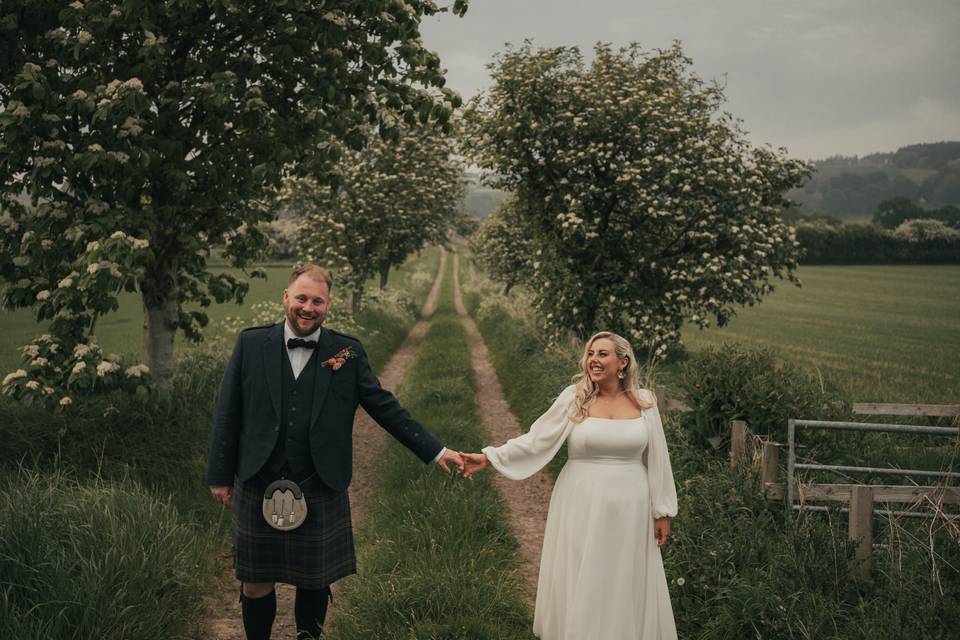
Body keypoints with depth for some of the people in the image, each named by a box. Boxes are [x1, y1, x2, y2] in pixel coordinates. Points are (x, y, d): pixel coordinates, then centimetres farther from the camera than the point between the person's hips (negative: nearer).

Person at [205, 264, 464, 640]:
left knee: (315, 581, 12)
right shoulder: (251, 344, -1)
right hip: (258, 488, 0)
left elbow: (385, 408, 1)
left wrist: (435, 451, -2)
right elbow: (227, 414, 3)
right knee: (256, 584, 10)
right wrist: (220, 475, 3)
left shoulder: (346, 352, -1)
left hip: (320, 492, 0)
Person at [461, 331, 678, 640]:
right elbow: (536, 440, -7)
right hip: (582, 507, -1)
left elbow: (656, 459, 5)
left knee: (625, 586, 10)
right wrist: (489, 457, -16)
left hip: (629, 510, 1)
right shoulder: (574, 398, -5)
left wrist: (662, 511, 7)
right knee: (579, 585, 7)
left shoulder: (644, 402, 0)